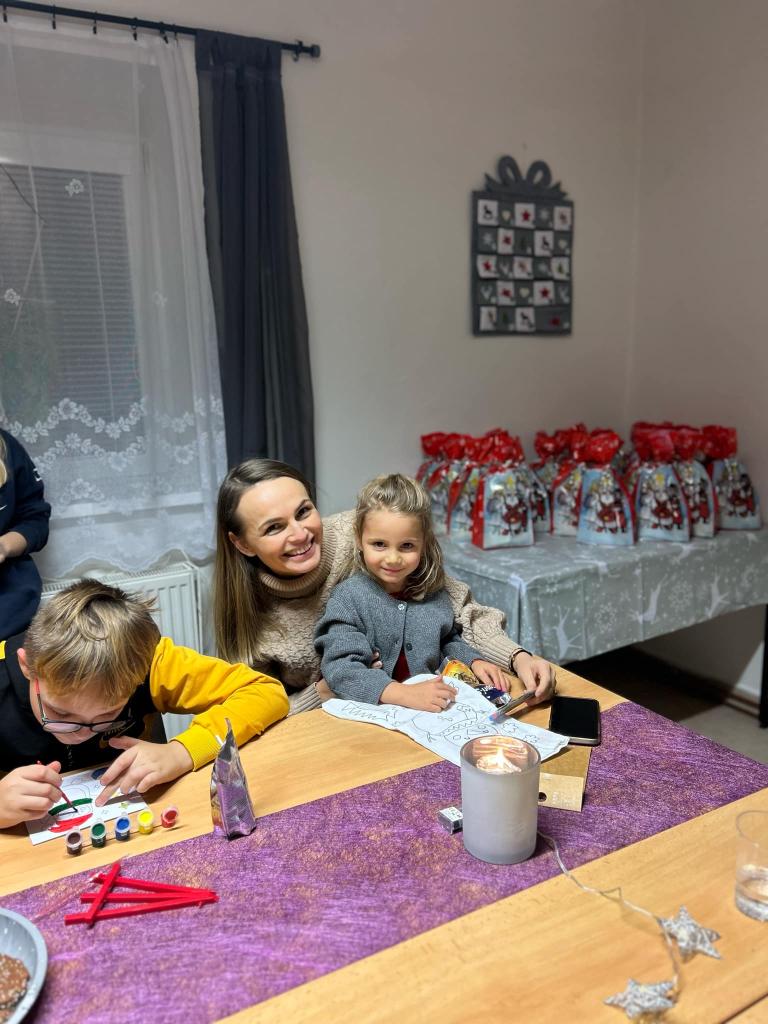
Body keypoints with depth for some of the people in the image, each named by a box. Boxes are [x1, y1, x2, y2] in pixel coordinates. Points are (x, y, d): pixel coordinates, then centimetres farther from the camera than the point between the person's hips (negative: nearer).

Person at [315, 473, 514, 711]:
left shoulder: (433, 592, 5)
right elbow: (340, 669, -22)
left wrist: (474, 662, 4)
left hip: (435, 710, 4)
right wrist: (405, 694, -32)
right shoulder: (348, 597, -11)